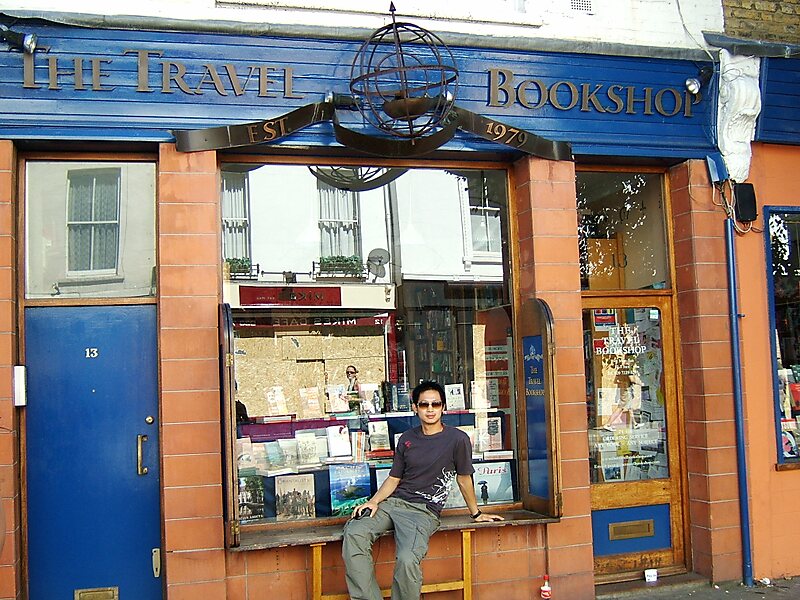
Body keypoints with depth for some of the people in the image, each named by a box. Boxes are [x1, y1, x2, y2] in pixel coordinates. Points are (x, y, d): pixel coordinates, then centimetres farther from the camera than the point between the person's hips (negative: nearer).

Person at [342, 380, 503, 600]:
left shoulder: (457, 439, 1)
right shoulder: (407, 439, 15)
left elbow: (464, 478, 12)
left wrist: (476, 513, 20)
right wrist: (374, 501, 1)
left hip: (424, 511, -4)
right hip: (393, 502, 5)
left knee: (407, 560, -34)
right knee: (353, 533, -26)